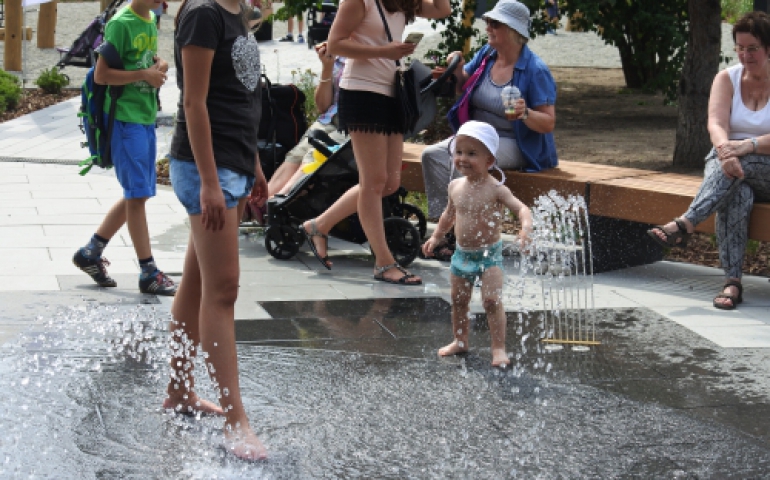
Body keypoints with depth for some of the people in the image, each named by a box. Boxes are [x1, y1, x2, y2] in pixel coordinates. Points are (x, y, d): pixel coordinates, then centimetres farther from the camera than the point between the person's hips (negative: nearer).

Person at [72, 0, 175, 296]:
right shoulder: (120, 24, -13)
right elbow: (101, 75, -16)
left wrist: (158, 66, 3)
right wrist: (145, 74, -16)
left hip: (146, 117, 9)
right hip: (125, 118, -9)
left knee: (136, 194, 12)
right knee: (137, 194, -6)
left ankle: (90, 253, 24)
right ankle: (149, 274, -3)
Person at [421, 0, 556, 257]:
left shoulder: (535, 70, -15)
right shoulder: (486, 55, 5)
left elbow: (548, 123, -15)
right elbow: (466, 86, 20)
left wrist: (525, 113, -35)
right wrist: (459, 70, -2)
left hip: (515, 144, -7)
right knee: (432, 155, -17)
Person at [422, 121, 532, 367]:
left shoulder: (495, 189, -16)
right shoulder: (455, 187, 2)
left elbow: (520, 208, -24)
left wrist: (526, 226, -42)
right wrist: (436, 236, 21)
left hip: (489, 254, -6)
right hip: (462, 254, 6)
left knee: (492, 300, -12)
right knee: (458, 300, 14)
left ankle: (499, 348, -6)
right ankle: (460, 341, 31)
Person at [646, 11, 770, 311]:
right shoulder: (727, 79, 5)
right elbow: (716, 124, -13)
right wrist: (724, 150, -36)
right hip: (730, 170, 2)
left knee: (739, 163, -37)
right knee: (735, 195, -36)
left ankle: (684, 224, -43)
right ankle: (732, 282, -40)